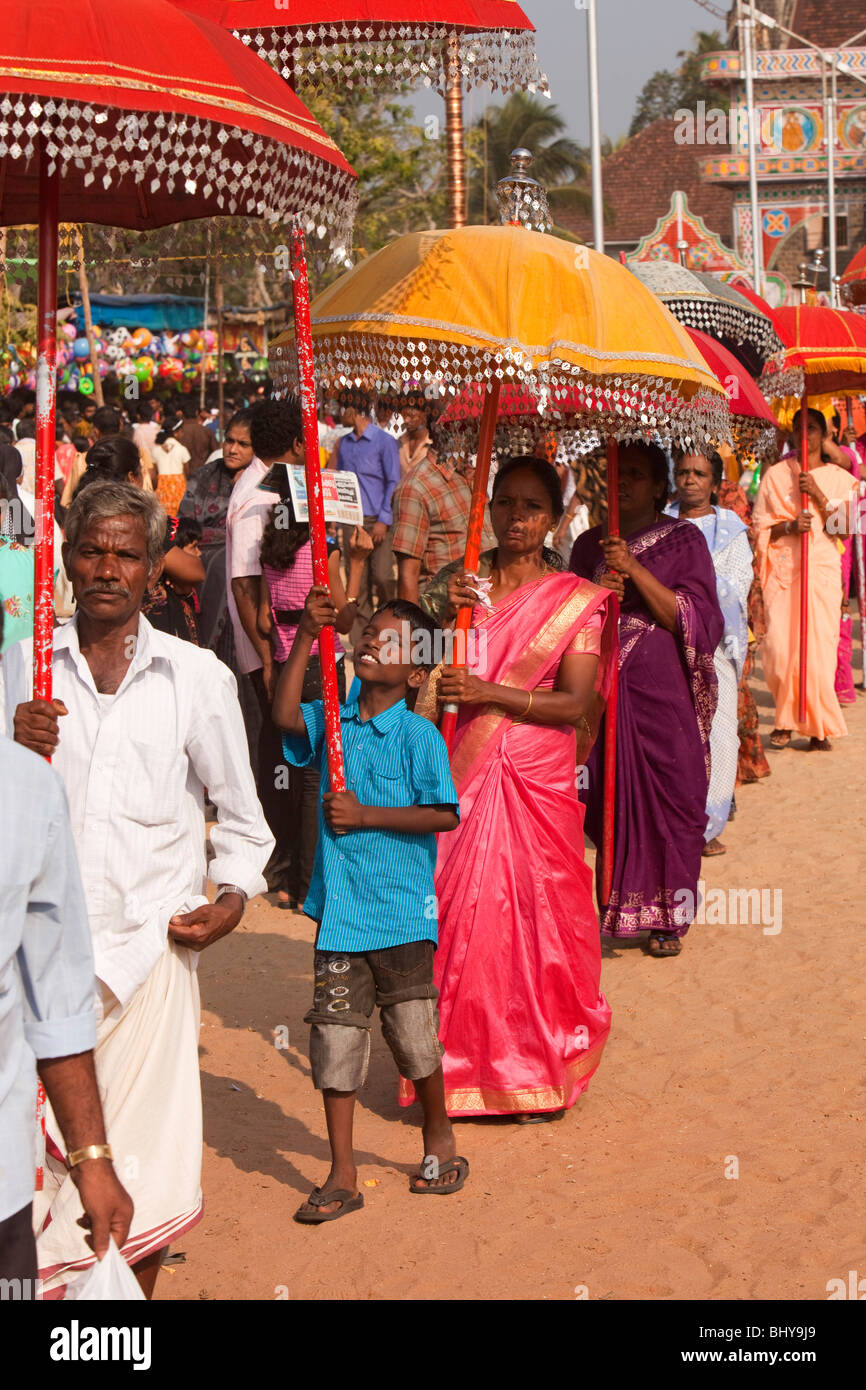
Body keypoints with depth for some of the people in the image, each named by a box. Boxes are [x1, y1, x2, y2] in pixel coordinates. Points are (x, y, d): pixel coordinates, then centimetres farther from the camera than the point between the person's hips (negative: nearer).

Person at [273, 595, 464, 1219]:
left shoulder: (419, 734, -9)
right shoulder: (334, 722, 5)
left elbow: (445, 814, -15)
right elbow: (286, 717, -13)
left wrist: (365, 814, -17)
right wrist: (305, 639, -17)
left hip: (401, 913, -4)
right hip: (339, 908, 4)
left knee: (414, 1035, 7)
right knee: (335, 1040, 5)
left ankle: (439, 1138, 34)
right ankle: (343, 1177, 15)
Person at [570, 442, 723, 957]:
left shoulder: (683, 540, 1)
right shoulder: (589, 544, 13)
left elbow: (695, 619, -8)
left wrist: (636, 570, -17)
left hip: (664, 688, -3)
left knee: (669, 795, -1)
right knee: (610, 795, 2)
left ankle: (670, 915, 11)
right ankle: (619, 908, 16)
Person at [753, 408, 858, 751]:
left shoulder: (839, 478, 9)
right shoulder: (775, 475, 10)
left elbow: (843, 529, 1)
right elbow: (759, 526, 7)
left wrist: (818, 495, -10)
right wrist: (789, 526, -11)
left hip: (822, 570, 0)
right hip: (782, 569, 0)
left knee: (819, 647, -7)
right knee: (779, 646, -7)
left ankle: (817, 726, 4)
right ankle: (785, 720, 9)